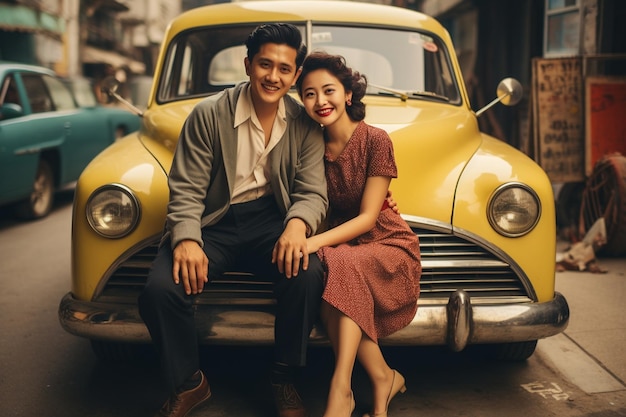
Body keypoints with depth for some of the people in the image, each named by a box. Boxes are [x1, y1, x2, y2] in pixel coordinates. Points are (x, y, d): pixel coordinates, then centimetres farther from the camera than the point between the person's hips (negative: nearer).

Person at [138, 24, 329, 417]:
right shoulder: (208, 114, -5)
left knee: (308, 274, -31)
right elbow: (186, 190, -7)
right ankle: (188, 384, 3)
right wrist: (187, 239, -27)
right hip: (214, 223, -1)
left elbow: (312, 192, -4)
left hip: (272, 222, 1)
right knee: (160, 290, -26)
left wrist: (297, 223, -28)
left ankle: (285, 381, -5)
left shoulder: (305, 125, 1)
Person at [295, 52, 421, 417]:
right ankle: (383, 378, -16)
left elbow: (367, 218, -16)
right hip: (338, 244, 4)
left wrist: (317, 243, -28)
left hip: (388, 244, -3)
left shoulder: (376, 140, -12)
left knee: (341, 267, -35)